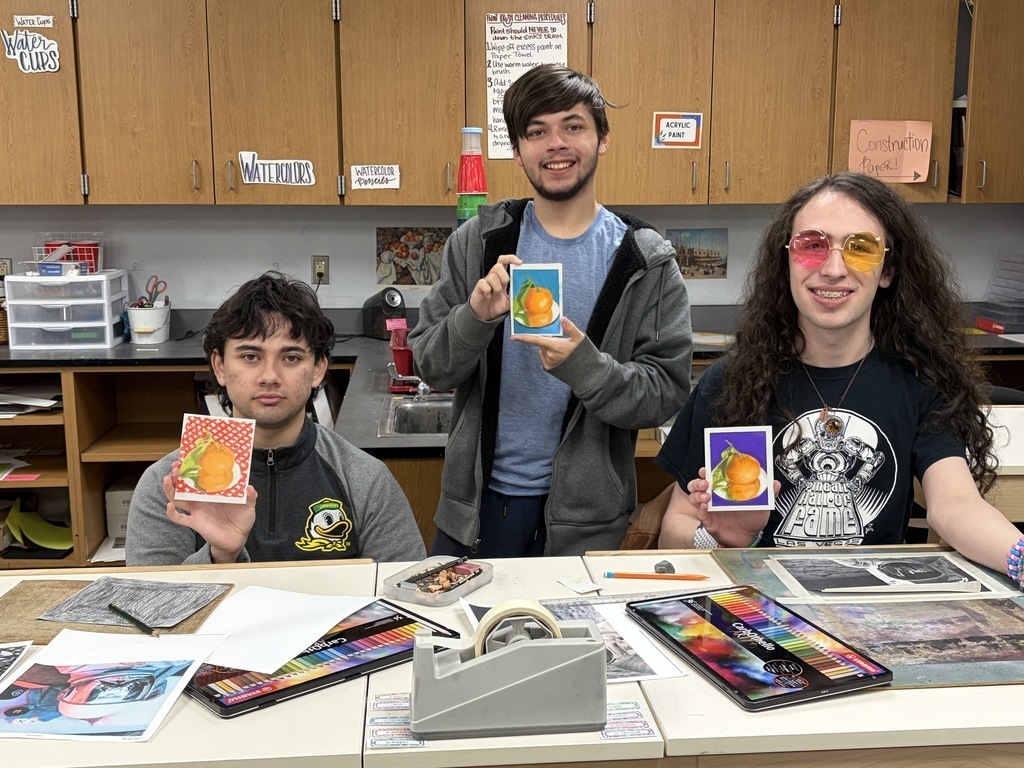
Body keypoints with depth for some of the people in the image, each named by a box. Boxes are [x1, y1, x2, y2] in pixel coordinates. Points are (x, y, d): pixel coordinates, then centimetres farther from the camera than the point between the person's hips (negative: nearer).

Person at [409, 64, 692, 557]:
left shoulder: (646, 262, -5)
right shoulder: (478, 242, -1)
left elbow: (667, 392, -8)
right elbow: (429, 367, -2)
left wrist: (584, 365, -26)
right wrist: (476, 317, -22)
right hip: (477, 504, 2)